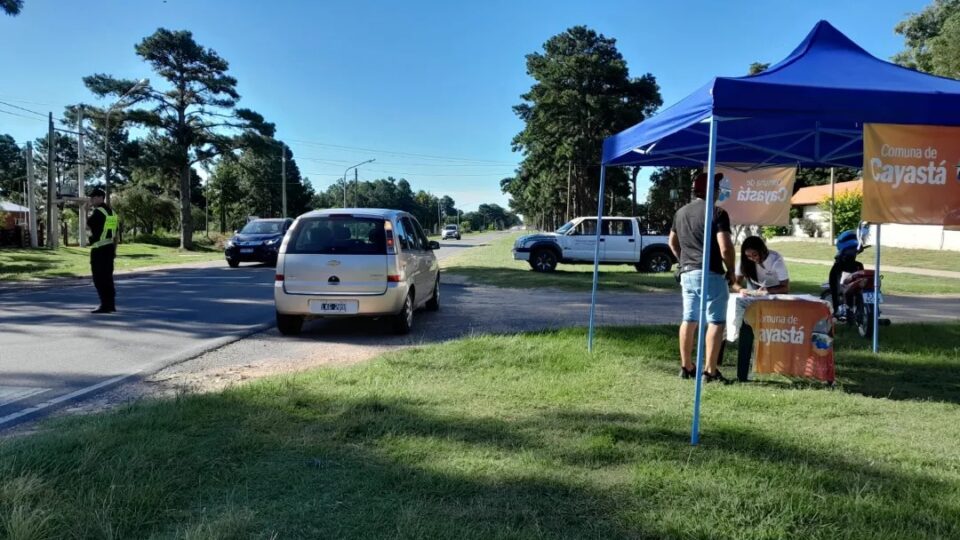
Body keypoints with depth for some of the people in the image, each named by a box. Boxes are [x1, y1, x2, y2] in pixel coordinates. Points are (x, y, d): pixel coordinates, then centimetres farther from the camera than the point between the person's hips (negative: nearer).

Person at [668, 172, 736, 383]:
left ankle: (686, 367, 17)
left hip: (687, 273, 7)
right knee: (715, 321, -1)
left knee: (689, 319, 13)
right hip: (710, 274, -7)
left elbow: (672, 242, 22)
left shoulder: (681, 212, 13)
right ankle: (710, 370, -3)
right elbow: (725, 247, -16)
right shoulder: (717, 213, -10)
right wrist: (731, 271, -3)